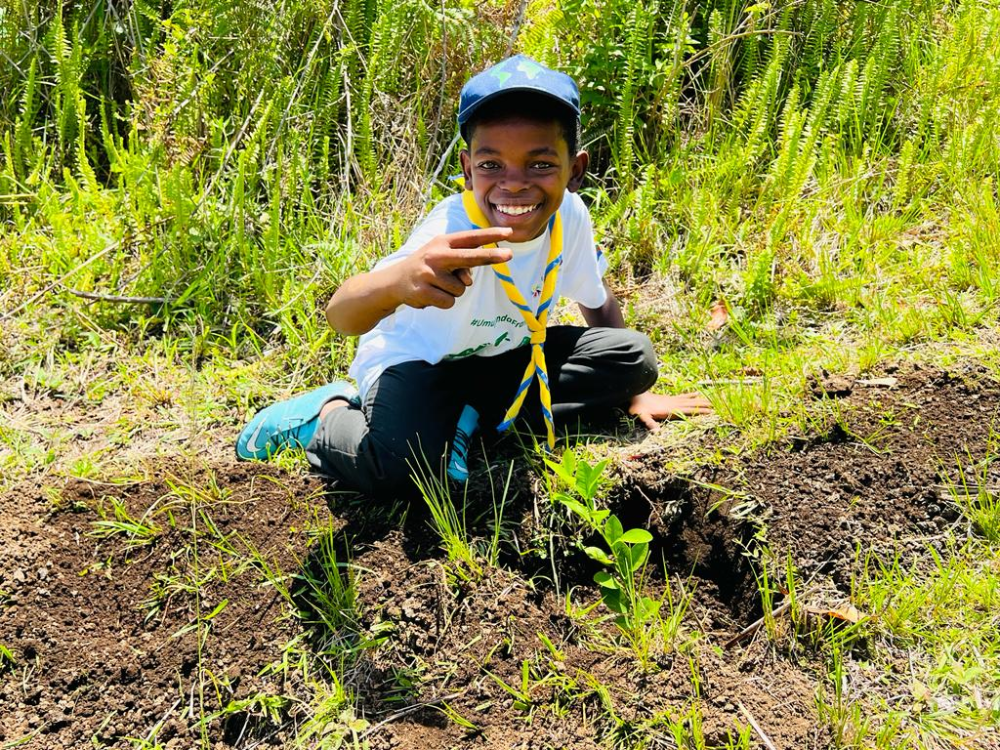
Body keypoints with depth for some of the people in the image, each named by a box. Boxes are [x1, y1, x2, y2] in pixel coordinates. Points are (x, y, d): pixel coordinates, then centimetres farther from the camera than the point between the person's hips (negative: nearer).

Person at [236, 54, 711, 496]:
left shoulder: (570, 215, -18)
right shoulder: (453, 231, -35)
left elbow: (598, 304, 4)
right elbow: (341, 316, -51)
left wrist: (635, 391, 7)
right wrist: (397, 281, -74)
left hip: (504, 356, 6)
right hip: (418, 359, -6)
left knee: (634, 356, -9)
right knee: (404, 465, -35)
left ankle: (469, 417, -5)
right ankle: (327, 414, 0)